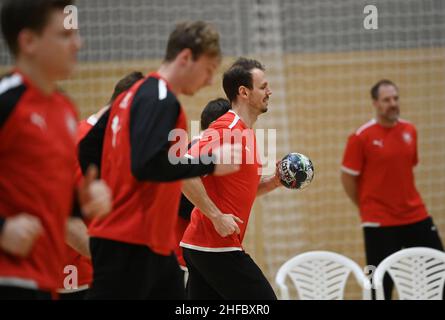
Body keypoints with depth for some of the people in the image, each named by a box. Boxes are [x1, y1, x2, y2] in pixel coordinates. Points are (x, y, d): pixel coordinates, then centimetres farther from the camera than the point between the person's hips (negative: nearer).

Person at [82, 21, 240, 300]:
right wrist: (210, 162, -17)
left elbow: (87, 149, 17)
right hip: (130, 245, -10)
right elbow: (147, 164, -25)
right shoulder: (161, 101, -13)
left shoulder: (134, 95, 15)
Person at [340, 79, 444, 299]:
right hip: (379, 222, -5)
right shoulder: (361, 137, -10)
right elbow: (347, 178, -4)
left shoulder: (409, 130, 6)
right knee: (382, 282, -1)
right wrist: (368, 207, 3)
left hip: (416, 216, 5)